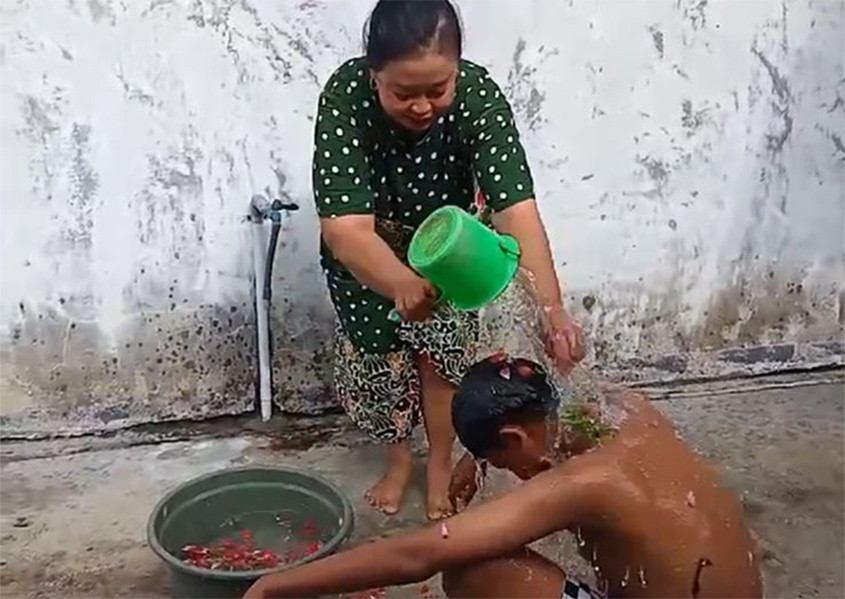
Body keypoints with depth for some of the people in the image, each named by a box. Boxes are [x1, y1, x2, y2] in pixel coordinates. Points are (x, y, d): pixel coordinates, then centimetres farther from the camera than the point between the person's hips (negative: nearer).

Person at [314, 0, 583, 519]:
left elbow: (516, 209, -46)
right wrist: (401, 284, -67)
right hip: (368, 249, 0)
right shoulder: (345, 97, -38)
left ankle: (441, 463, 29)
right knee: (377, 355, 8)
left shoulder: (480, 97, -36)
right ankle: (399, 457, 35)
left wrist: (550, 308, -61)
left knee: (441, 352, 4)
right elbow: (344, 227, -47)